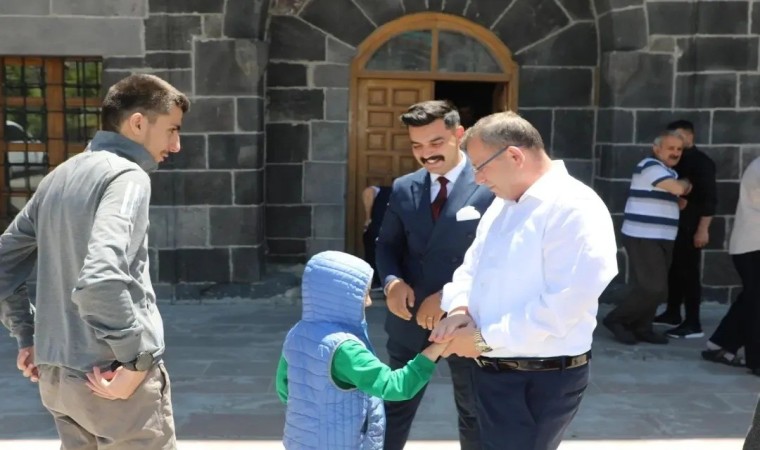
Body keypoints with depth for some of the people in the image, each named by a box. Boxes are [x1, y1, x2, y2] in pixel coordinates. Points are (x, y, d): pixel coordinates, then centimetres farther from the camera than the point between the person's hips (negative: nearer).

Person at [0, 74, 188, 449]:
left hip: (56, 374, 8)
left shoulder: (60, 176, 10)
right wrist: (138, 358, -21)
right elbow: (100, 279, -30)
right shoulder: (127, 175, -15)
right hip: (110, 377, -8)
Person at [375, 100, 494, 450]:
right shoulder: (403, 188, 4)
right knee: (396, 406, 17)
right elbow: (387, 244, 8)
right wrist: (392, 281, -12)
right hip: (410, 319, 4)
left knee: (473, 413, 19)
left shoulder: (490, 185, -12)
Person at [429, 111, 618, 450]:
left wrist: (484, 339, -20)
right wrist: (460, 308, -7)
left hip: (541, 382, -8)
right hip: (490, 369, 8)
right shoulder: (501, 205, 11)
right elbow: (471, 267, 15)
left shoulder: (575, 208, -18)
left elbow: (564, 304, -26)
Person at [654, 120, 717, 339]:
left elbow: (709, 198, -13)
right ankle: (673, 313, 24)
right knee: (674, 269, 12)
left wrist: (703, 229, -18)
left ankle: (693, 324, 0)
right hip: (673, 224, 7)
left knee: (689, 272, -5)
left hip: (690, 227, -7)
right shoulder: (676, 161, 13)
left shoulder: (701, 162, -7)